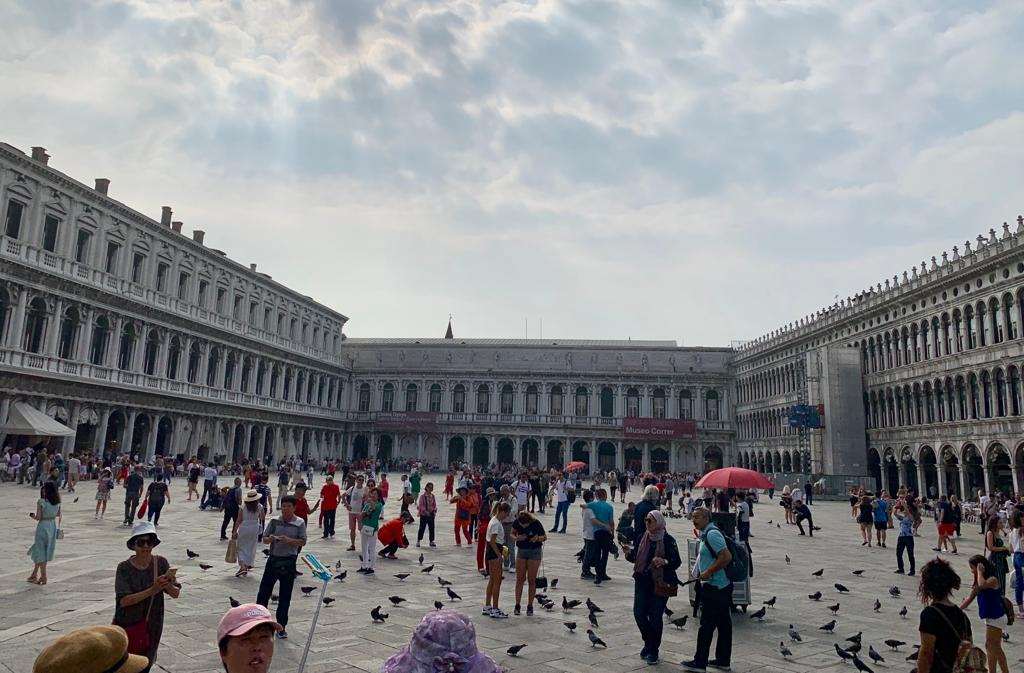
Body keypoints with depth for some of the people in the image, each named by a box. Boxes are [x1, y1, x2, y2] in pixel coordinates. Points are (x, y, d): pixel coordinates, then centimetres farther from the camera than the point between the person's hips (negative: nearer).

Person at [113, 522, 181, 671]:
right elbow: (123, 600, -20)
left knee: (145, 665, 12)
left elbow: (176, 594, -8)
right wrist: (151, 591, -31)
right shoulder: (124, 568, -12)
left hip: (152, 626, 1)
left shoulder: (161, 563, -9)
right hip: (127, 625, -1)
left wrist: (167, 585, -30)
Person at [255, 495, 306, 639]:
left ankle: (281, 627, 18)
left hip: (288, 562, -2)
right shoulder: (274, 521, 3)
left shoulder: (300, 523, -3)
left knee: (285, 596, 6)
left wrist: (289, 540, -22)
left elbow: (303, 542, -7)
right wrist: (270, 539, -17)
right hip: (273, 559, 2)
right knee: (264, 591, 5)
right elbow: (264, 538, 6)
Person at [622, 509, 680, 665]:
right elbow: (636, 558, 14)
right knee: (639, 612, 3)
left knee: (655, 616, 1)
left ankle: (653, 650, 20)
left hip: (661, 583, -5)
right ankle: (649, 643, 29)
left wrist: (665, 562, -30)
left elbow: (677, 561, -11)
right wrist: (629, 552, -6)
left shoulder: (668, 540, -10)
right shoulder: (642, 538, 5)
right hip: (642, 581, 5)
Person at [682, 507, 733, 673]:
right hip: (723, 586, 10)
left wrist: (708, 572, -18)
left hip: (714, 587, -10)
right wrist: (700, 573, 14)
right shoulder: (706, 534, 15)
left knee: (706, 625, -2)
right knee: (724, 624, 15)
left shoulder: (712, 534, -17)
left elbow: (726, 557, -25)